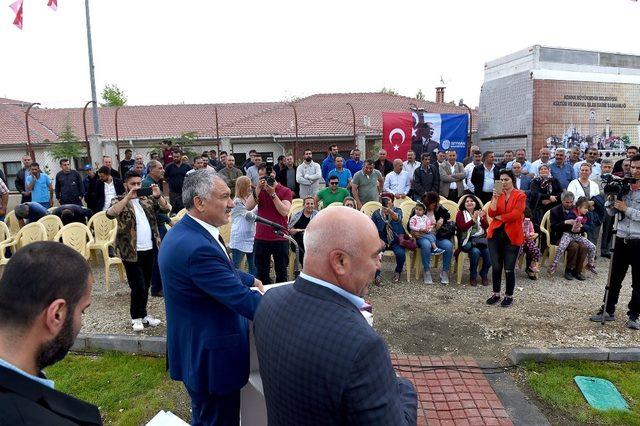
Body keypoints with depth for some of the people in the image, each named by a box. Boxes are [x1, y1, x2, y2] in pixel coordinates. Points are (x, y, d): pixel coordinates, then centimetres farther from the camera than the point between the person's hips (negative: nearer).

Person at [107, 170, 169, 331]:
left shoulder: (147, 199, 10)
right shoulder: (119, 200, -3)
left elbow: (167, 209, 2)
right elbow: (110, 213, -23)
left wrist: (158, 196, -15)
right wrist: (128, 196, -28)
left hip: (150, 249, 5)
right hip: (131, 251, -4)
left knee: (146, 285, 15)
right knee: (138, 287, -2)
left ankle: (143, 314, 31)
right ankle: (136, 317, 20)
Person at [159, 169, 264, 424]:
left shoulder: (184, 232, 3)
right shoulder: (198, 247, -31)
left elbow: (223, 271, 17)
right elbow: (242, 301, -30)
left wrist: (252, 281, 10)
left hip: (196, 351, 10)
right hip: (211, 359, -10)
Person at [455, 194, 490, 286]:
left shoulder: (481, 213, 20)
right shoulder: (460, 214, 10)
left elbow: (486, 226, 3)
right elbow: (462, 228, -7)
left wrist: (482, 218, -16)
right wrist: (473, 220, -19)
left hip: (481, 239, 3)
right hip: (467, 240, -3)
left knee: (488, 251, -26)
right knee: (475, 251, -32)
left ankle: (484, 275, -2)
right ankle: (473, 276, -13)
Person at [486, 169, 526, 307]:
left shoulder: (520, 195, -3)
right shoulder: (497, 194, 9)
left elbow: (516, 214, -15)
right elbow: (491, 213, -3)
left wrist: (499, 217, -5)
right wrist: (495, 198, -12)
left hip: (512, 236, -3)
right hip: (495, 234, 4)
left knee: (509, 269, 2)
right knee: (496, 267, 9)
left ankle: (509, 296, 19)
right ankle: (496, 294, 24)